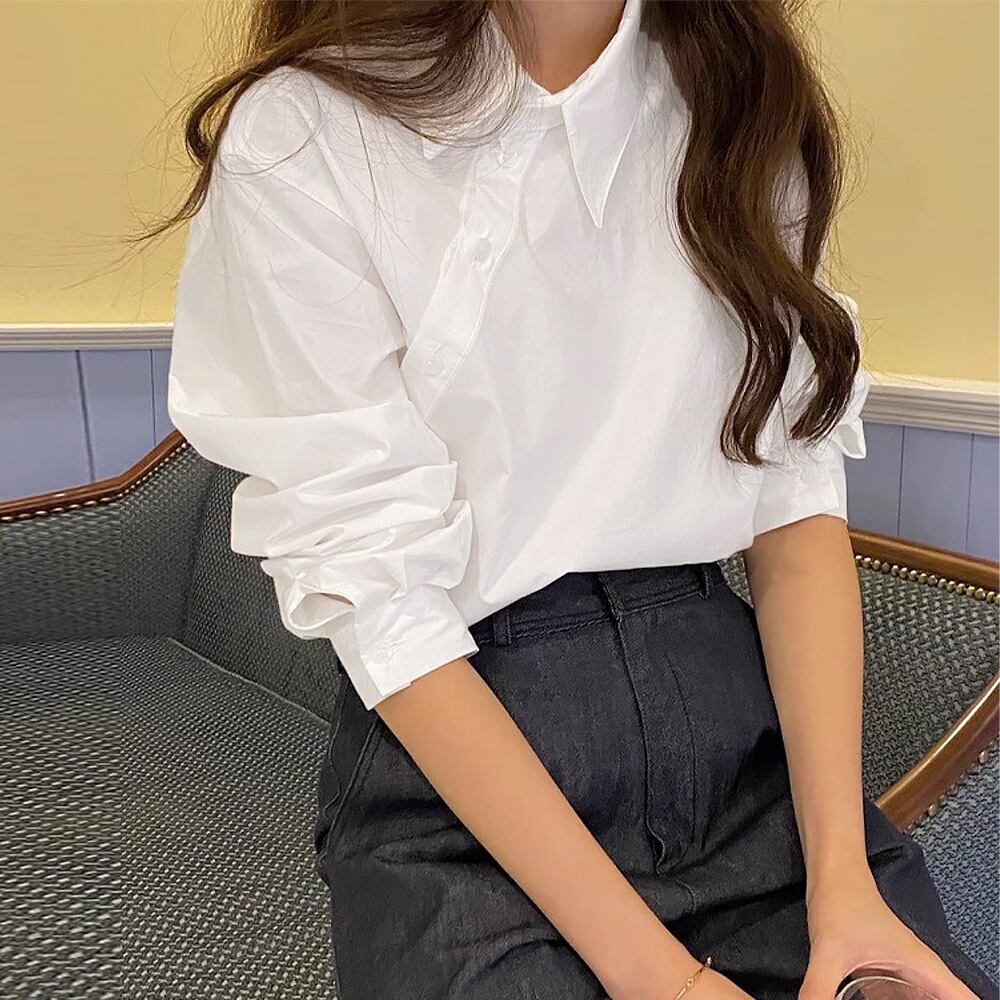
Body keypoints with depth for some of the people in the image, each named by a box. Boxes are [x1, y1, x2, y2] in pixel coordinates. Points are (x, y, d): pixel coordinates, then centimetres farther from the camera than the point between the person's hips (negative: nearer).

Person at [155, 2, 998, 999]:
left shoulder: (747, 100, 5)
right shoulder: (298, 139, -10)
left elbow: (798, 500, 0)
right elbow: (381, 597, -14)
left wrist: (842, 875, -11)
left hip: (737, 705, 4)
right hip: (457, 779, -2)